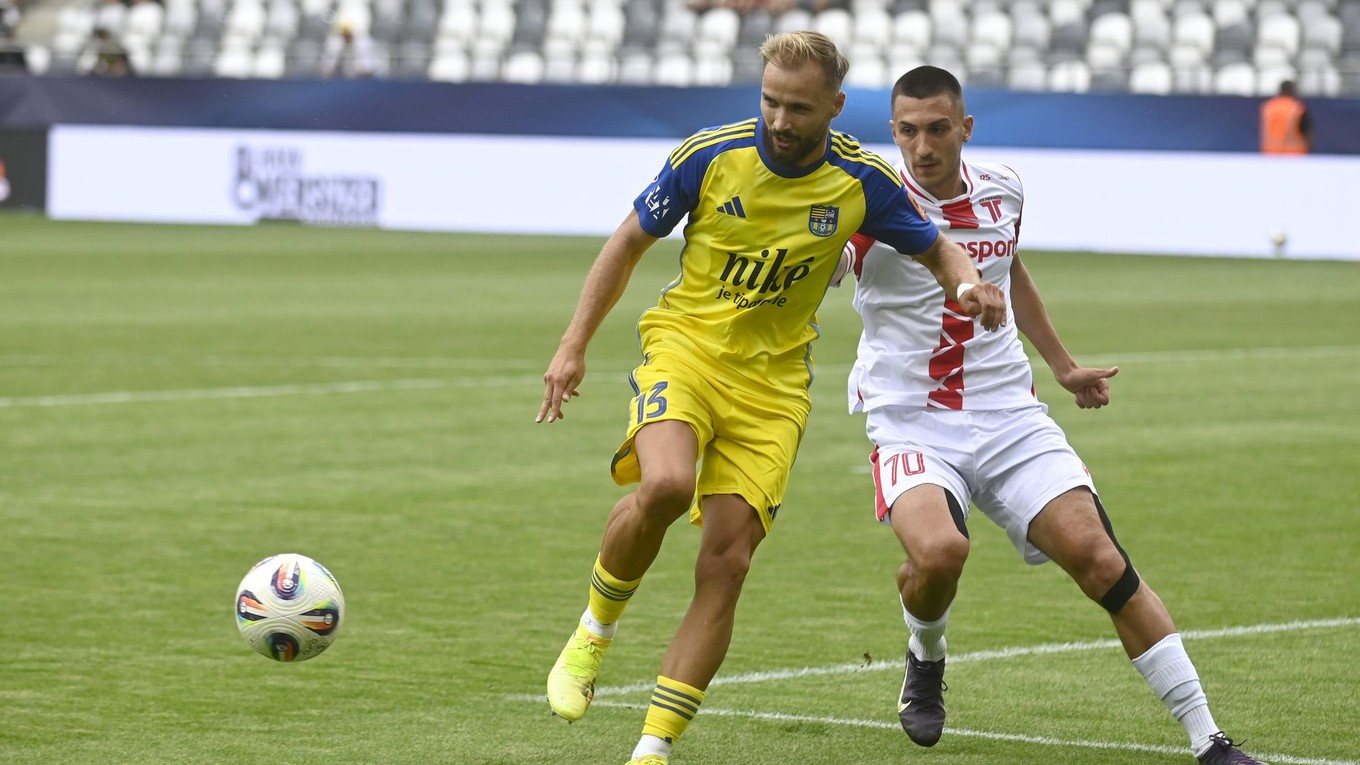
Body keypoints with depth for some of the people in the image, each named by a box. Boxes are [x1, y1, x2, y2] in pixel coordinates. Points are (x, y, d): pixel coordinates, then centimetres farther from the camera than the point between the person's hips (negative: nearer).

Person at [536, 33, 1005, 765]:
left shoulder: (862, 182, -6)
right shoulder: (710, 155, -8)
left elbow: (935, 249, 9)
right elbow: (629, 241, 4)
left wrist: (969, 283, -16)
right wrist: (573, 347, 0)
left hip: (772, 382, 2)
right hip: (685, 347, -2)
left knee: (726, 563, -7)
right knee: (665, 485, -31)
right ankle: (594, 629, -4)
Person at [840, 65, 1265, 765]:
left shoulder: (1001, 191, 6)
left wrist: (1063, 365, 33)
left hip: (1007, 415, 3)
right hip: (909, 421, -3)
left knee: (1097, 555, -12)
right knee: (938, 550, -32)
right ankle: (925, 658, 6)